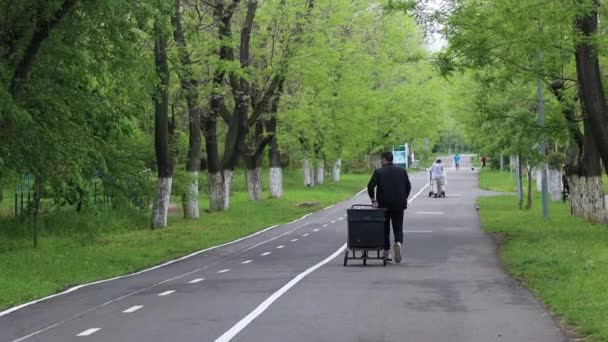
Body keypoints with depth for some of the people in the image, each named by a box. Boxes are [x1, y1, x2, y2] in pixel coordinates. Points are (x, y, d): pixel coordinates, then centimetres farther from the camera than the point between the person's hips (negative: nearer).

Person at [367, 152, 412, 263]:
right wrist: (404, 199, 14)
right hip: (399, 205, 2)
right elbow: (408, 187, 5)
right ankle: (398, 243, -22)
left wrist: (373, 200, -4)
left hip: (384, 204, -1)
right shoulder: (402, 171, 4)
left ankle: (386, 252, 14)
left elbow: (370, 186, -13)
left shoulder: (378, 172, -4)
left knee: (384, 229, 11)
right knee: (398, 228, 7)